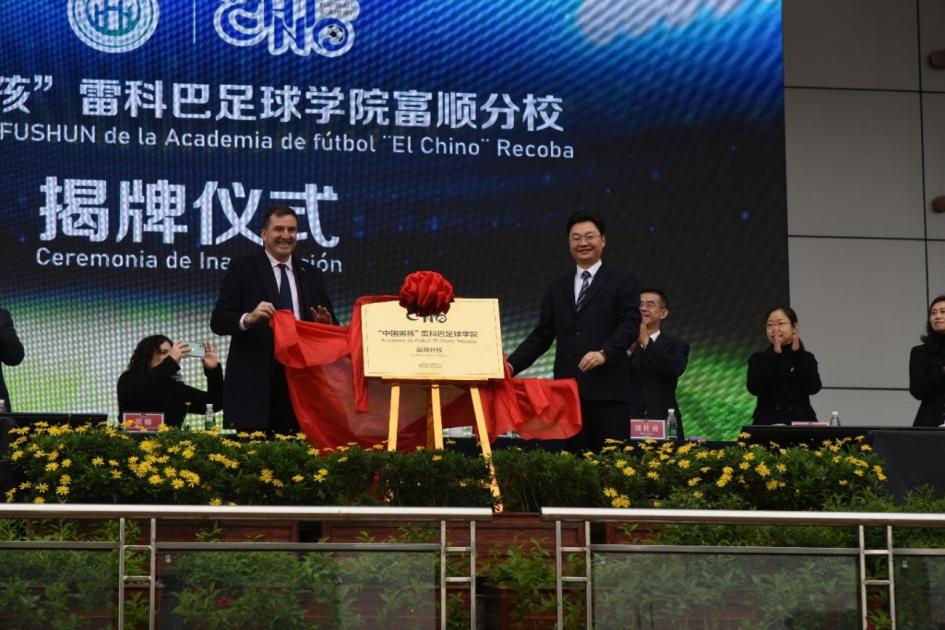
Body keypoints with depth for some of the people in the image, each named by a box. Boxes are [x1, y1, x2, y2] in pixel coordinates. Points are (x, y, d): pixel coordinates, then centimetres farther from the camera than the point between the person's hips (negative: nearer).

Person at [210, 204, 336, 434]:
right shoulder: (242, 269, 4)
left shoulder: (311, 275, 16)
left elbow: (331, 327, 18)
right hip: (254, 383, -4)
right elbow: (218, 321, -4)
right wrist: (248, 318, -23)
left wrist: (326, 324, -6)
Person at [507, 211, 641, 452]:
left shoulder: (623, 282, 6)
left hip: (607, 388, -4)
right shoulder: (557, 288, 19)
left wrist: (604, 353, -22)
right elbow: (542, 335, 17)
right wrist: (512, 365, 4)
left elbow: (630, 324, -5)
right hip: (569, 389, 4)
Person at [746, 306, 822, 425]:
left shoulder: (805, 358, 9)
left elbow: (813, 387, -8)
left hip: (800, 422, 0)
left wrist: (797, 353, -8)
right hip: (767, 423, 0)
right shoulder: (758, 359, 8)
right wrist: (775, 355, -10)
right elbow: (755, 388, -10)